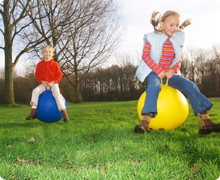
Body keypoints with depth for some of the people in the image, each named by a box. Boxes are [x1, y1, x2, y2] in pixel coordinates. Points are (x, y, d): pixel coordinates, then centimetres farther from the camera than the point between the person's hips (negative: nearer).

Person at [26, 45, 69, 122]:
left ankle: (64, 112, -27)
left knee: (57, 93, -30)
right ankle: (33, 111, -16)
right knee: (35, 91, -21)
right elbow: (37, 74, 9)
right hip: (44, 83, 3)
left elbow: (59, 74, 0)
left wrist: (53, 82, -12)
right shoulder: (40, 64, 6)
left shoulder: (55, 64, 0)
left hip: (53, 83, -3)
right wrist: (42, 81, -8)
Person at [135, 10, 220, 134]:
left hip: (170, 73, 4)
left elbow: (179, 57, 12)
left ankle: (205, 122, -19)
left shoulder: (179, 37, 9)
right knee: (154, 85, -36)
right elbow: (145, 56, -9)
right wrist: (159, 70, -19)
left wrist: (174, 69, -9)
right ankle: (145, 123, -42)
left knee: (190, 85, -16)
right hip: (153, 72, -4)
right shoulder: (151, 37, -4)